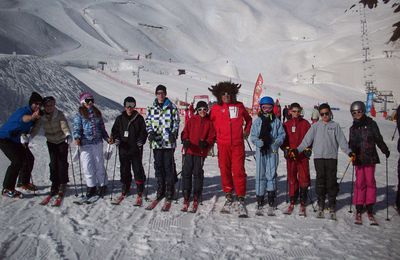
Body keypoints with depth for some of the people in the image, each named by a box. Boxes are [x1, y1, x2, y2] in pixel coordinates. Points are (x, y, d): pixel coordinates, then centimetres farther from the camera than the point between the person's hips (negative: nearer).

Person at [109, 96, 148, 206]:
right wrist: (116, 139, -8)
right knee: (124, 170, 10)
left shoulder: (139, 118, 3)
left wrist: (141, 141, -14)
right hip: (123, 149, 3)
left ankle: (140, 192, 3)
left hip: (136, 149, -3)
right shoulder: (120, 119, 9)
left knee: (138, 170, -4)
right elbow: (115, 131, 12)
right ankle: (125, 188, 27)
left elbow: (143, 132, 2)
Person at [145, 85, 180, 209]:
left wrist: (173, 133, -11)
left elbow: (176, 122, 3)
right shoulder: (151, 109, 12)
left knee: (169, 166, -2)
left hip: (169, 141, -3)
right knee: (158, 166, 7)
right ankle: (160, 190, 18)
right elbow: (148, 122, 12)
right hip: (156, 141, 3)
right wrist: (151, 132, -5)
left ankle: (169, 193, 7)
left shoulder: (172, 107, 4)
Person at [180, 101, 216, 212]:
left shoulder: (209, 122, 6)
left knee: (197, 173, -1)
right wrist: (185, 140, -14)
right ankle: (186, 196, 10)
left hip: (201, 151, -1)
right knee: (186, 172, 0)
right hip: (189, 150, 1)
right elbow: (185, 132, 6)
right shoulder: (192, 120, 8)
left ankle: (196, 196, 12)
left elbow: (212, 137, 4)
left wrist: (206, 143, -15)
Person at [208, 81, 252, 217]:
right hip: (222, 145, 1)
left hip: (238, 144, -1)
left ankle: (241, 199, 1)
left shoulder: (239, 106, 7)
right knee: (225, 171, 7)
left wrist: (247, 131, 13)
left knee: (238, 171, -6)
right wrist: (214, 135, 11)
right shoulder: (216, 108, 4)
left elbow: (248, 119, 24)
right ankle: (228, 197, 22)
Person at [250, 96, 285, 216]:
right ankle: (259, 202, 10)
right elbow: (252, 136, 4)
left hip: (272, 151, 0)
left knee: (271, 174, -4)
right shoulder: (257, 121, 7)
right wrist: (260, 142, -14)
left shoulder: (276, 121, 7)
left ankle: (271, 202, 4)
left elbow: (282, 134, 6)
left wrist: (277, 142, -13)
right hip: (260, 151, 1)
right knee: (260, 175, 2)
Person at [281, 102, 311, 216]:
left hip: (303, 155, -1)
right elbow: (283, 139, 10)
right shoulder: (286, 124, 10)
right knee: (292, 179, 5)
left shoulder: (305, 123, 6)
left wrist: (308, 149, -5)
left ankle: (303, 203, 3)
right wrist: (286, 149, -5)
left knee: (304, 178, -4)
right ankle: (292, 202, 14)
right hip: (290, 155, 1)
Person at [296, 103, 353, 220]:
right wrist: (298, 150, -7)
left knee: (331, 181, 0)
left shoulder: (335, 125, 8)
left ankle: (332, 205, 11)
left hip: (332, 157, 0)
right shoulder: (316, 126, 8)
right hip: (319, 157, 0)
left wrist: (349, 152, -7)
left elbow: (342, 140, 5)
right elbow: (307, 139, 4)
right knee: (320, 181, 2)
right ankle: (321, 205, 12)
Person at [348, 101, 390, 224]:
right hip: (358, 158, 1)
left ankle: (370, 208, 9)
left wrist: (385, 150, -2)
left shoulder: (371, 124, 3)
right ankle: (359, 208, 5)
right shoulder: (353, 128, 10)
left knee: (370, 181, 0)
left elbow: (378, 139, 5)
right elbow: (351, 144, 8)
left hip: (370, 158, -1)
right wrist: (351, 153, -9)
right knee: (360, 182, -1)